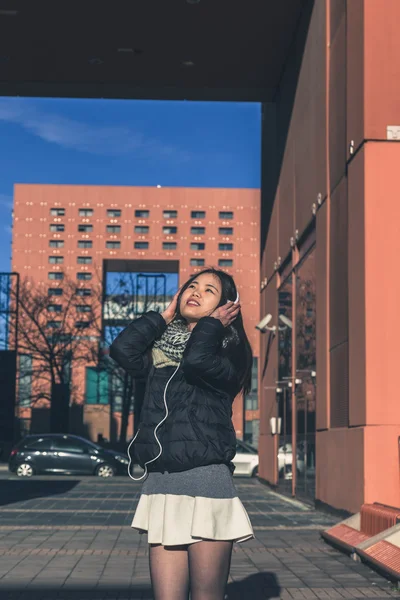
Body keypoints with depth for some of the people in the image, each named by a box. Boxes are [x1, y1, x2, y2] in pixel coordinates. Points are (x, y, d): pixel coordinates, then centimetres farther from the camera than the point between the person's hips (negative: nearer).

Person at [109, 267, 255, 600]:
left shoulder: (229, 352, 1)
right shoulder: (162, 349, 16)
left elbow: (197, 360, -21)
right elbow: (122, 349, -4)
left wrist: (213, 322, -3)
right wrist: (167, 314, 7)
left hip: (205, 480, -4)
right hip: (159, 482, 5)